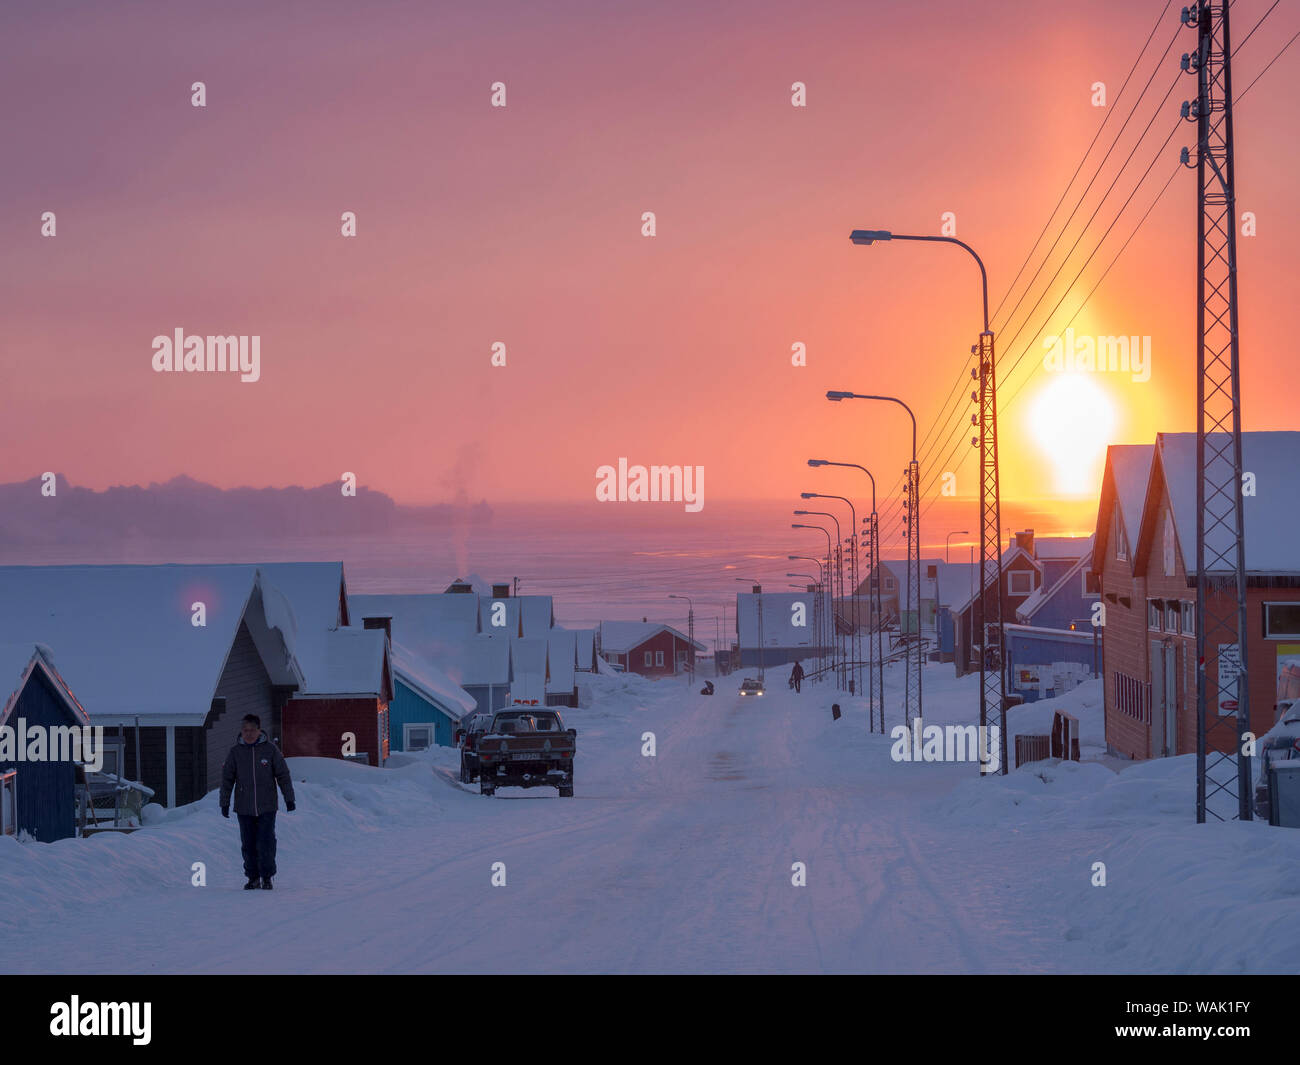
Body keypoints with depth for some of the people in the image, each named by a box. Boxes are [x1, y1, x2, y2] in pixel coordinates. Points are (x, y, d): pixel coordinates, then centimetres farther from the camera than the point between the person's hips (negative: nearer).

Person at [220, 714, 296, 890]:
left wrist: (289, 798, 2)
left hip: (267, 807, -2)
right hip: (244, 808, 2)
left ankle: (267, 877, 3)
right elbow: (227, 778, 7)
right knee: (248, 845, 4)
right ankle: (253, 877, 14)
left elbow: (283, 775, 4)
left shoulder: (270, 749, -1)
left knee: (266, 843, -7)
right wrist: (224, 803, 3)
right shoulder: (235, 752, 3)